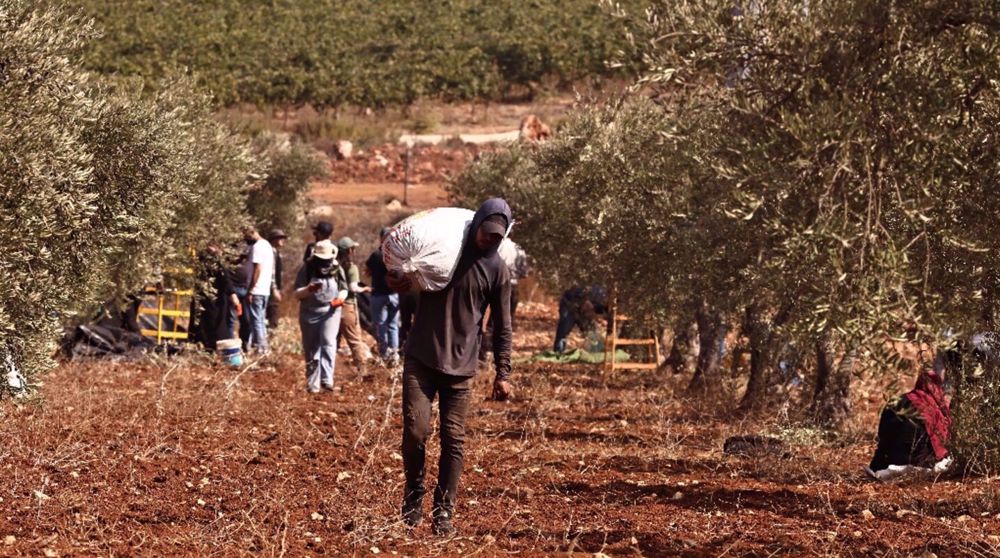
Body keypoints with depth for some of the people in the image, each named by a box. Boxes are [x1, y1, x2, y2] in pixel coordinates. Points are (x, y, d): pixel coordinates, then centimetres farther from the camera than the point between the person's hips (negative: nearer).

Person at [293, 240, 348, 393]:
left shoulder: (337, 269, 2)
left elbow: (344, 289, 13)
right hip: (309, 313, 1)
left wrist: (340, 298, -11)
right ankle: (312, 383, 14)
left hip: (330, 311, -1)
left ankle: (327, 379, -27)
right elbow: (297, 294, -3)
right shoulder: (306, 269, -3)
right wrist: (309, 290, -25)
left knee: (328, 342, -20)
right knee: (311, 349, 5)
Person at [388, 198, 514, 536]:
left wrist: (503, 374, 1)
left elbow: (502, 326, 5)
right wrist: (398, 282, -6)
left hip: (460, 366, 0)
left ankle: (443, 512, 6)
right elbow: (405, 277, 18)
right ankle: (414, 496, 12)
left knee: (453, 439, -2)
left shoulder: (497, 270, 2)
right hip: (420, 358, 0)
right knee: (415, 429, -9)